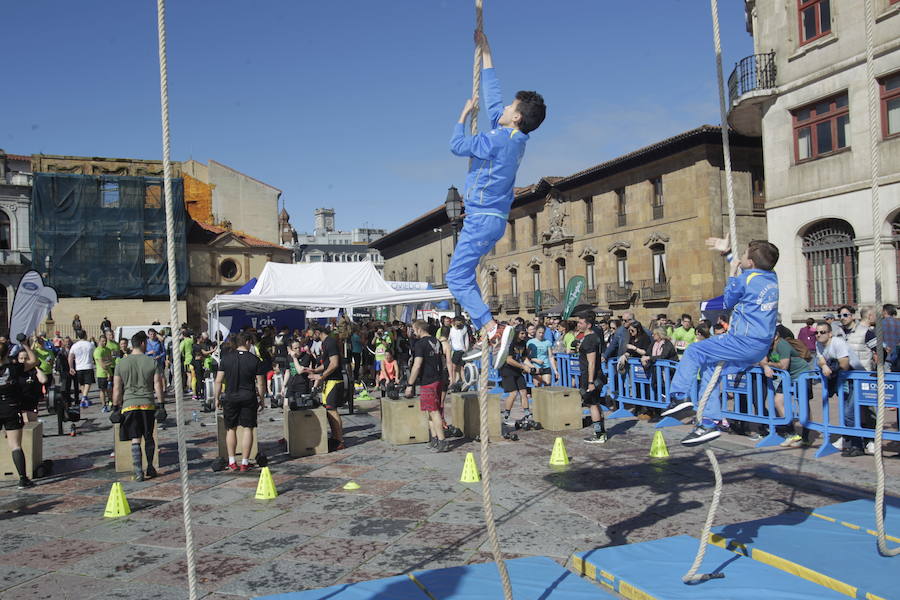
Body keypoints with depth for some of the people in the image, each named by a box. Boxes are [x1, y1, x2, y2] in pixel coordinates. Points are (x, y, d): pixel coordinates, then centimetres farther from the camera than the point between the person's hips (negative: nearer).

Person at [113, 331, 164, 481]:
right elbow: (158, 385, -1)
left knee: (135, 440, 1)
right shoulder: (152, 362, 0)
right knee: (149, 437, 15)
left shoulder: (121, 363, 3)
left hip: (129, 405, 0)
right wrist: (161, 404, 5)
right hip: (148, 404, 0)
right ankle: (150, 468, 25)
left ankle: (138, 472, -3)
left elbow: (117, 388, 3)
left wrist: (116, 406, 10)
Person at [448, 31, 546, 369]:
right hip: (492, 218, 10)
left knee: (457, 278, -11)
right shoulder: (513, 138, 10)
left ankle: (494, 330, -19)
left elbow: (457, 145, -9)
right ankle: (488, 337, 13)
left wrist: (464, 115, 7)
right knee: (464, 276, 16)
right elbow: (492, 98, 21)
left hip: (482, 219, -10)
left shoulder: (499, 139, -16)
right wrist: (485, 53, 27)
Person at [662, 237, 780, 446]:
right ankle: (708, 423, 13)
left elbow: (728, 302, 3)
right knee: (710, 368, 16)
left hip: (744, 342, -9)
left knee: (694, 351, 3)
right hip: (761, 347, 9)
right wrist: (727, 252, 35)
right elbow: (749, 270, 32)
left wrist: (732, 274, 12)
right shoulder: (771, 277, 10)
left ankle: (679, 396, 5)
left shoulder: (745, 279, -14)